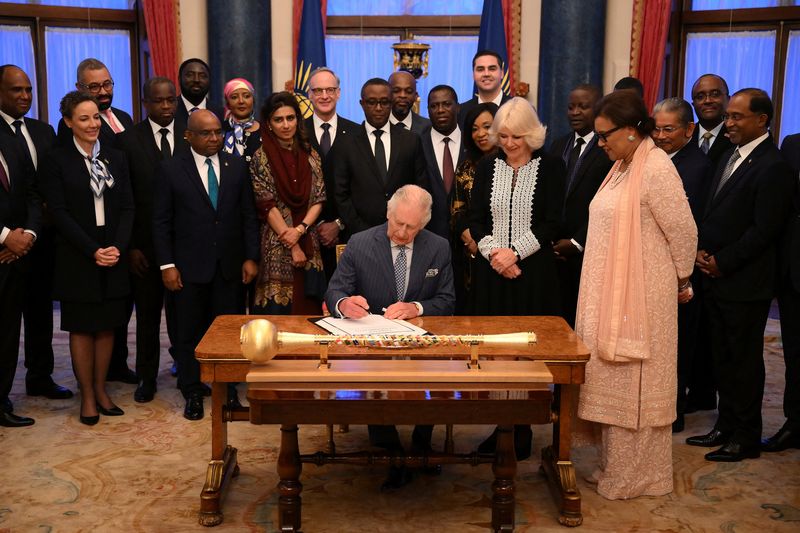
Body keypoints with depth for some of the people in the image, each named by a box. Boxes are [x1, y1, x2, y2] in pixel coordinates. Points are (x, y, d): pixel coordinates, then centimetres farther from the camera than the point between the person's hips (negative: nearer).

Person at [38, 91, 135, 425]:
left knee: (107, 326, 8)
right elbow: (59, 212, -9)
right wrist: (93, 251, -15)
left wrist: (117, 247, -10)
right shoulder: (56, 161, -3)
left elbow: (127, 207, 4)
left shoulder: (115, 158, 8)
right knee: (82, 328, 5)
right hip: (78, 258, -3)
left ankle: (101, 390, 22)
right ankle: (87, 396, 17)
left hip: (114, 256, 3)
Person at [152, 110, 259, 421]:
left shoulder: (236, 166, 6)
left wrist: (251, 257, 1)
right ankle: (192, 395, 20)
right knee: (189, 331, 7)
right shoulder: (170, 169, -1)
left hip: (230, 266, 2)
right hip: (190, 266, -2)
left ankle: (227, 389, 20)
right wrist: (167, 265, -7)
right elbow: (161, 221, -1)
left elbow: (248, 215, 7)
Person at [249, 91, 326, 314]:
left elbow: (318, 200, 5)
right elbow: (267, 206, -7)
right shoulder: (261, 158, -2)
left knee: (308, 308, 4)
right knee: (278, 308, -2)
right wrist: (292, 246, -11)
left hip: (308, 243, 3)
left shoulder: (310, 155, 8)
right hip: (276, 246, -3)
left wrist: (300, 229, -12)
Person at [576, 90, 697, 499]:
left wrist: (682, 282, -2)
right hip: (611, 297, 9)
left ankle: (636, 477, 19)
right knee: (613, 384, 15)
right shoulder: (622, 167, 10)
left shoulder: (656, 169, -17)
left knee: (634, 387, 3)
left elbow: (684, 232, -14)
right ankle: (615, 466, 29)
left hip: (640, 298, -9)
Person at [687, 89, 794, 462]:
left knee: (744, 361, 4)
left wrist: (722, 262, -13)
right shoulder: (731, 156, 13)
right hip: (717, 278, 8)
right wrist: (701, 250, 2)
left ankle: (746, 438, 17)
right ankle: (726, 427, 28)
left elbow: (764, 230, -18)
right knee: (723, 358, 15)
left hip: (745, 284, -8)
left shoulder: (773, 168, -15)